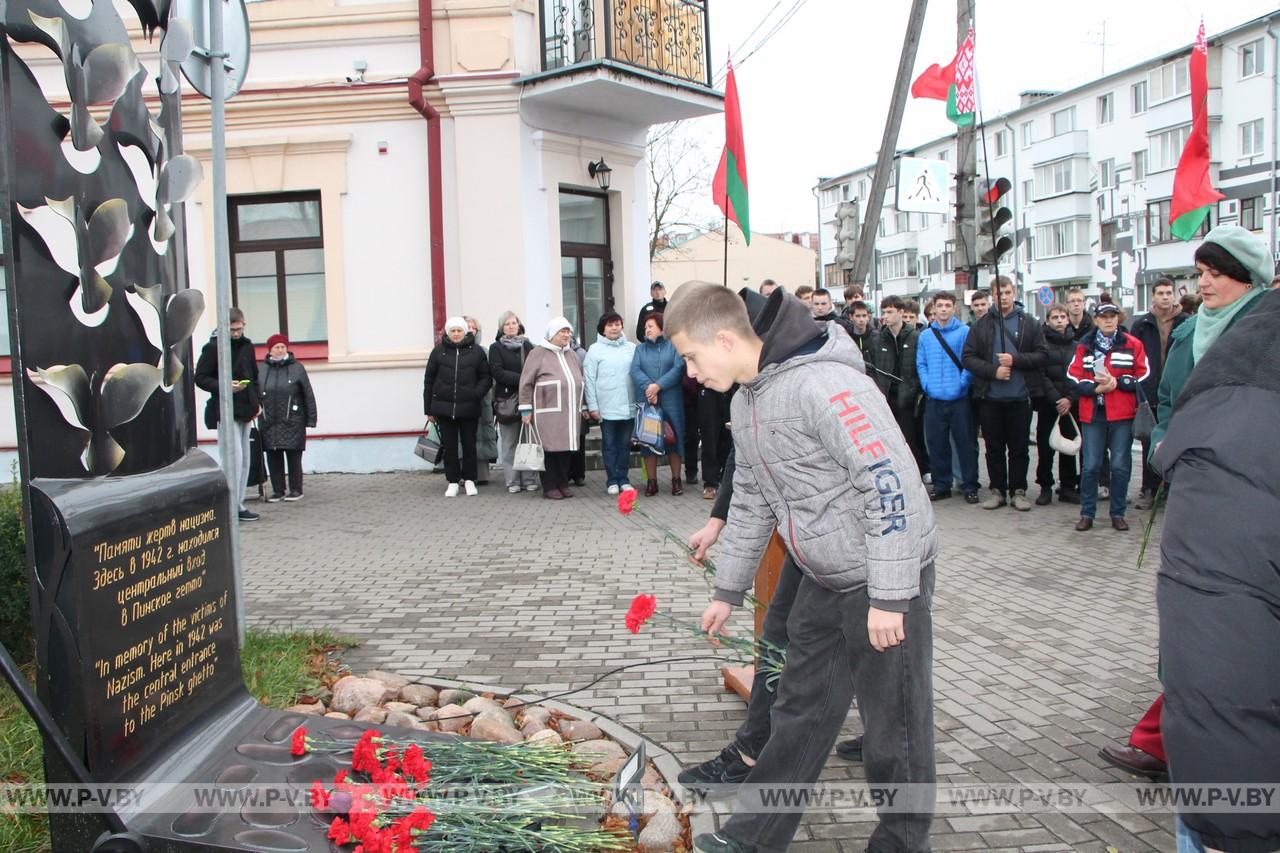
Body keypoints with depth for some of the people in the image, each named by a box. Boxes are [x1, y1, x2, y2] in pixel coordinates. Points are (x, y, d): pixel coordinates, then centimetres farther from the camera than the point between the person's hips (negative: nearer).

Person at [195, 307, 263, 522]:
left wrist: (257, 401, 9)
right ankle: (234, 506, -4)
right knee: (235, 456, -11)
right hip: (225, 410, -7)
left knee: (244, 459, 9)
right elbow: (200, 378, -8)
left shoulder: (247, 346, 12)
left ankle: (238, 504, 16)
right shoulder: (213, 347, -8)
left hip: (246, 410, 7)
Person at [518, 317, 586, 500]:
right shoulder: (539, 353, -1)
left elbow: (579, 381, 25)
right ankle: (549, 487, 5)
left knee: (566, 447, 6)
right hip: (547, 412, -5)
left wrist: (582, 406, 21)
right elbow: (526, 383, -4)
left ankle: (563, 484, 16)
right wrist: (526, 410, -7)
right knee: (549, 448, -2)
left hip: (569, 413, 6)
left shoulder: (572, 355, 18)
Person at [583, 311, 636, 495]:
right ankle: (612, 480, 14)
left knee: (625, 445, 9)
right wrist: (592, 406, -6)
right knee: (609, 445, 6)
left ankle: (624, 479, 18)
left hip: (629, 407, 2)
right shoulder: (595, 349, 0)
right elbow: (589, 380, -2)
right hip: (606, 409, -2)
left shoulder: (632, 348, 5)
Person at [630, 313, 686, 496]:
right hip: (646, 400, 3)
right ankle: (651, 481, 10)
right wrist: (648, 387, -18)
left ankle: (676, 479, 11)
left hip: (671, 400, -2)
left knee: (673, 438, 1)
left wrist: (658, 386, -17)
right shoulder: (640, 348, 15)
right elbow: (635, 370, 0)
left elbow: (678, 368, -9)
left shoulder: (674, 345, 5)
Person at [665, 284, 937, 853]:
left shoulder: (824, 384, -24)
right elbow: (751, 501, 17)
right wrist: (727, 591, 21)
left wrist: (889, 596, -24)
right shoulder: (746, 400, 7)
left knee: (894, 720, 5)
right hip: (824, 580, 9)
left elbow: (894, 485, -26)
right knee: (800, 711, 16)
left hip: (888, 578, -9)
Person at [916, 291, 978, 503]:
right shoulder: (925, 336, 10)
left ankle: (970, 487, 10)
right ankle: (941, 485, 19)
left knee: (965, 443, 1)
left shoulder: (965, 332, -2)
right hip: (934, 399, 4)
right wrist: (927, 384, 0)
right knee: (936, 444, 9)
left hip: (959, 398, -3)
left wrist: (962, 383, -12)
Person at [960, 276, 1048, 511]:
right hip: (989, 397, 1)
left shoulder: (1029, 324, 3)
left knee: (1020, 448, 6)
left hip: (1020, 397, 0)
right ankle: (998, 490, 19)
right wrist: (993, 371, -13)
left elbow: (1042, 356, 0)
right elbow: (968, 357, 0)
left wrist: (1016, 359, -15)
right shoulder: (981, 325, 3)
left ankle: (1018, 491, 17)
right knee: (994, 448, 9)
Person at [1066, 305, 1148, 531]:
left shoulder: (1133, 345, 5)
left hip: (1122, 415, -1)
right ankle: (1087, 514, 11)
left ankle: (1118, 514, 15)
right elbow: (1074, 379, 3)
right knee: (1090, 466, 1)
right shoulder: (1084, 347, 9)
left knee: (1120, 466, 3)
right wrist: (1096, 388, -12)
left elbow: (1143, 377, 0)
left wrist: (1117, 383, -12)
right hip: (1092, 414, 1)